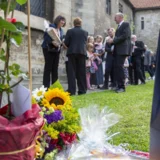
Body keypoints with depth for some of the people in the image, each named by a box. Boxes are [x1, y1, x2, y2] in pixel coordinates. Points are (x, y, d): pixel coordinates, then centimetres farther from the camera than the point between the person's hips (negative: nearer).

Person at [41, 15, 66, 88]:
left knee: (55, 68, 4)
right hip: (49, 49, -7)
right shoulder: (51, 26, -3)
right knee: (48, 67, -8)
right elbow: (46, 36, -14)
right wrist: (52, 42, -27)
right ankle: (46, 86, -6)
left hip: (57, 50, 7)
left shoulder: (61, 30, 20)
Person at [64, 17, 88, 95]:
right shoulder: (85, 32, 7)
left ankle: (72, 90, -6)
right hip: (82, 52, 2)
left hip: (72, 52, -2)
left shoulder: (70, 31, -1)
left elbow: (66, 43, -3)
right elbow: (85, 43, 11)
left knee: (71, 72, 0)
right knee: (81, 72, 7)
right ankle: (82, 90, 8)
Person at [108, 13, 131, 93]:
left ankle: (122, 87, -8)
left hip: (122, 49, -9)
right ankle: (119, 85, 10)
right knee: (116, 67, 5)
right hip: (117, 50, 9)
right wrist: (112, 40, 1)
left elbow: (124, 36, -16)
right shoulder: (119, 26, 23)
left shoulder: (126, 24, -3)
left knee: (119, 67, -13)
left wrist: (113, 40, -13)